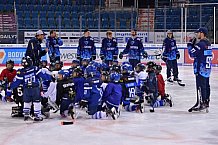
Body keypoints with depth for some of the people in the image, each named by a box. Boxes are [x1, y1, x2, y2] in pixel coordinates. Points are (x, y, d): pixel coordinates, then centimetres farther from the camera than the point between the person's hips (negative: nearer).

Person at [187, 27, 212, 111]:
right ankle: (206, 102, 18)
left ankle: (201, 103, -4)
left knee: (200, 86, -6)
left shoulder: (200, 44, -17)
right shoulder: (208, 43, 13)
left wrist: (190, 44, -4)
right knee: (206, 85, 12)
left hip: (201, 68, -9)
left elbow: (192, 53, -16)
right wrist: (193, 44, 12)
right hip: (207, 67, 9)